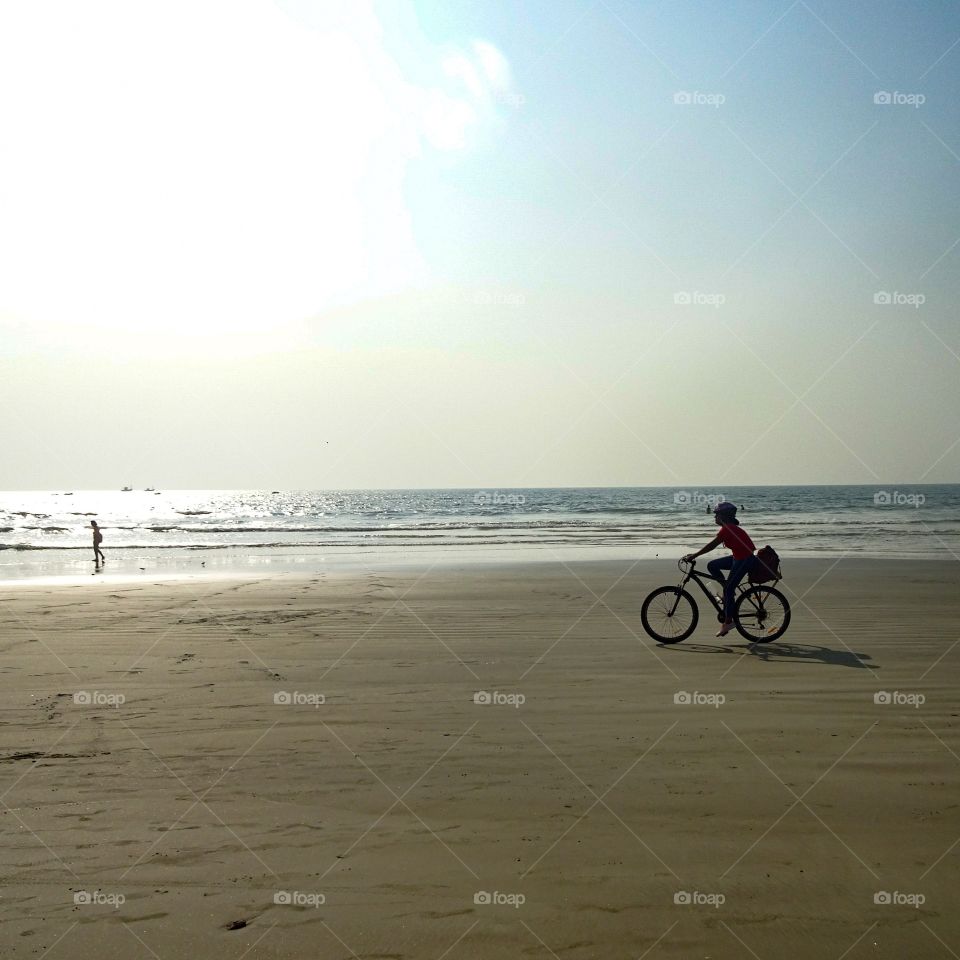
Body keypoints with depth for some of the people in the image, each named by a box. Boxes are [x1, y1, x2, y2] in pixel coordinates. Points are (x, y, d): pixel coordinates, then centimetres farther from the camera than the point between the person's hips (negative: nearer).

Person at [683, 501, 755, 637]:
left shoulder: (727, 529, -19)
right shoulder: (729, 527, 11)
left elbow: (712, 546, -21)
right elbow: (713, 545, 16)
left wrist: (694, 556, -18)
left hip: (744, 560, -9)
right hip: (739, 557, 9)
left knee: (728, 589, -6)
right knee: (712, 566, 7)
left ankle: (728, 622, 1)